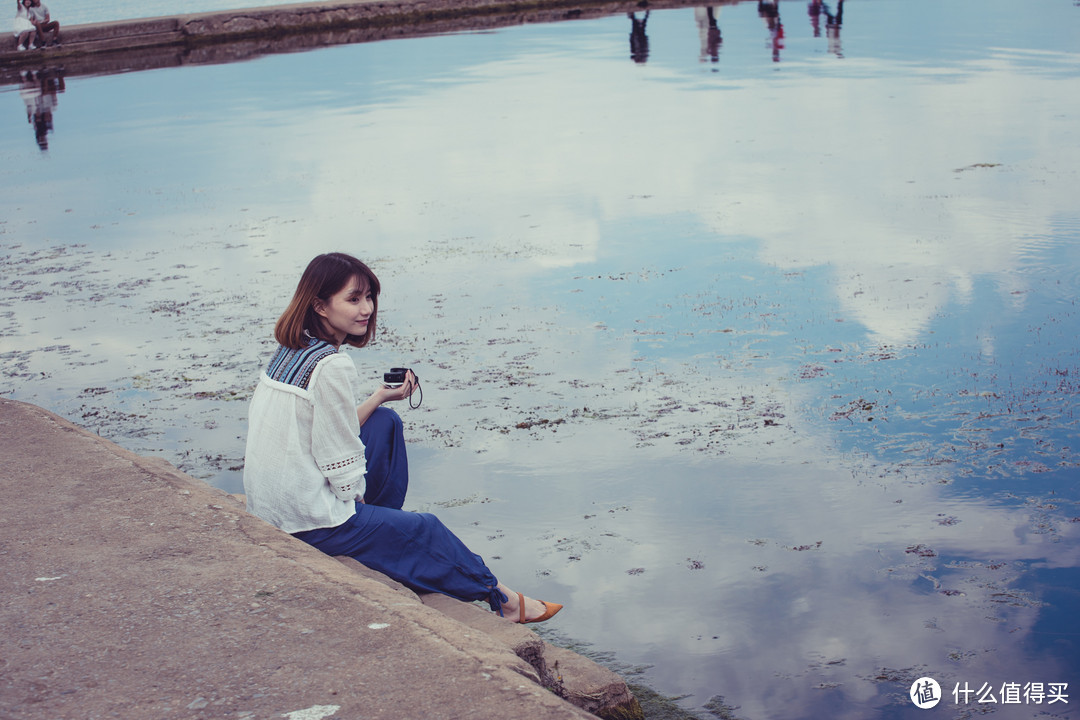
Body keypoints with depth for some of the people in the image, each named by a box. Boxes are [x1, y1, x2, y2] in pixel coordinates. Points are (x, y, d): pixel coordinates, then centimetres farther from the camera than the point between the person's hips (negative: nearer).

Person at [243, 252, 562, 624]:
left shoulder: (290, 350, 6)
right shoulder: (332, 366, -21)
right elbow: (339, 461, -18)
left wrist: (379, 396, 13)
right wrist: (356, 502, -1)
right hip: (311, 522, -9)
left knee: (386, 423, 19)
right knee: (427, 531, 10)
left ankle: (382, 528, 31)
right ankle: (502, 600, 28)